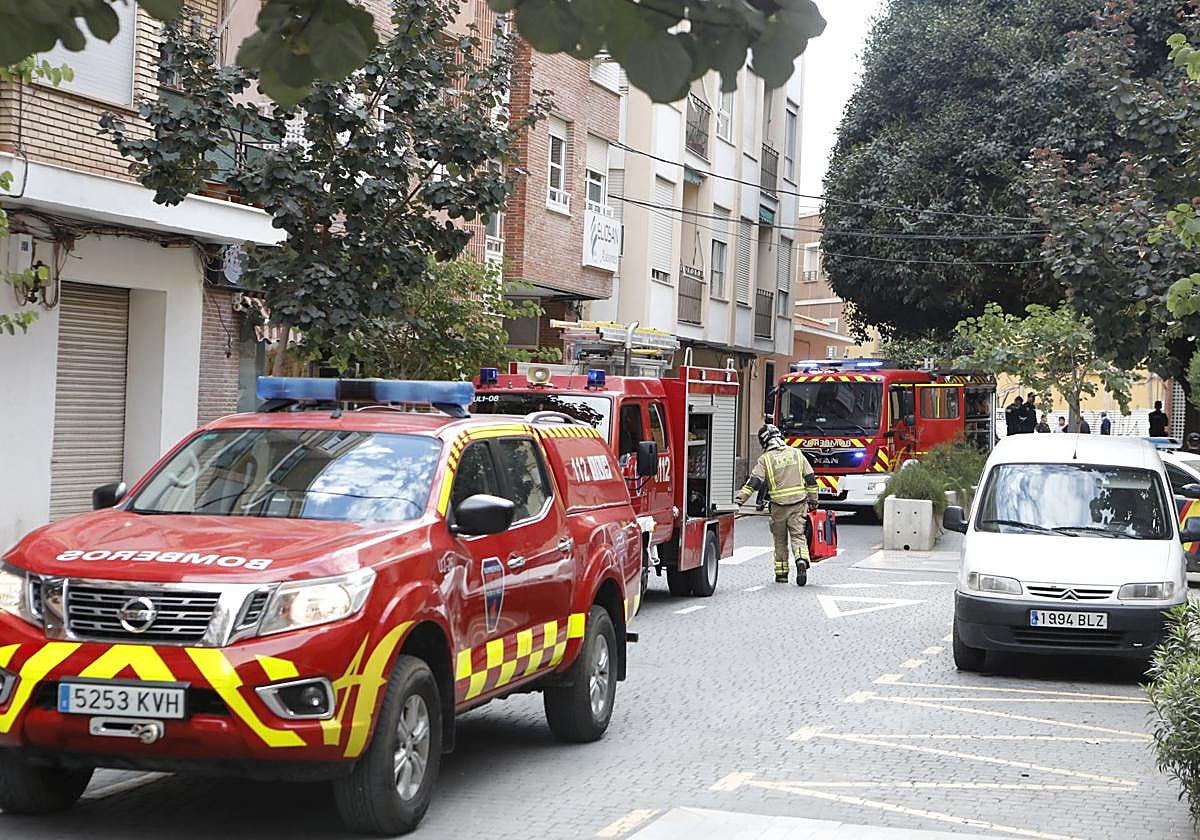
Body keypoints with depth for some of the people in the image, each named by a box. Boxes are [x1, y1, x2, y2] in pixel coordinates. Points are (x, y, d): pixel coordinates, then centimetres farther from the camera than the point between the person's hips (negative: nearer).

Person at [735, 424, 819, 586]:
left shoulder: (765, 459, -2)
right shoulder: (796, 453, 7)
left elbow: (754, 482, -11)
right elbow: (810, 478, 8)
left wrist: (739, 499, -10)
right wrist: (813, 500, 16)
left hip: (779, 506, -1)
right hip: (799, 503, 1)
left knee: (780, 540, 12)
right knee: (798, 536, 2)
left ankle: (781, 573, 16)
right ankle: (802, 560, -24)